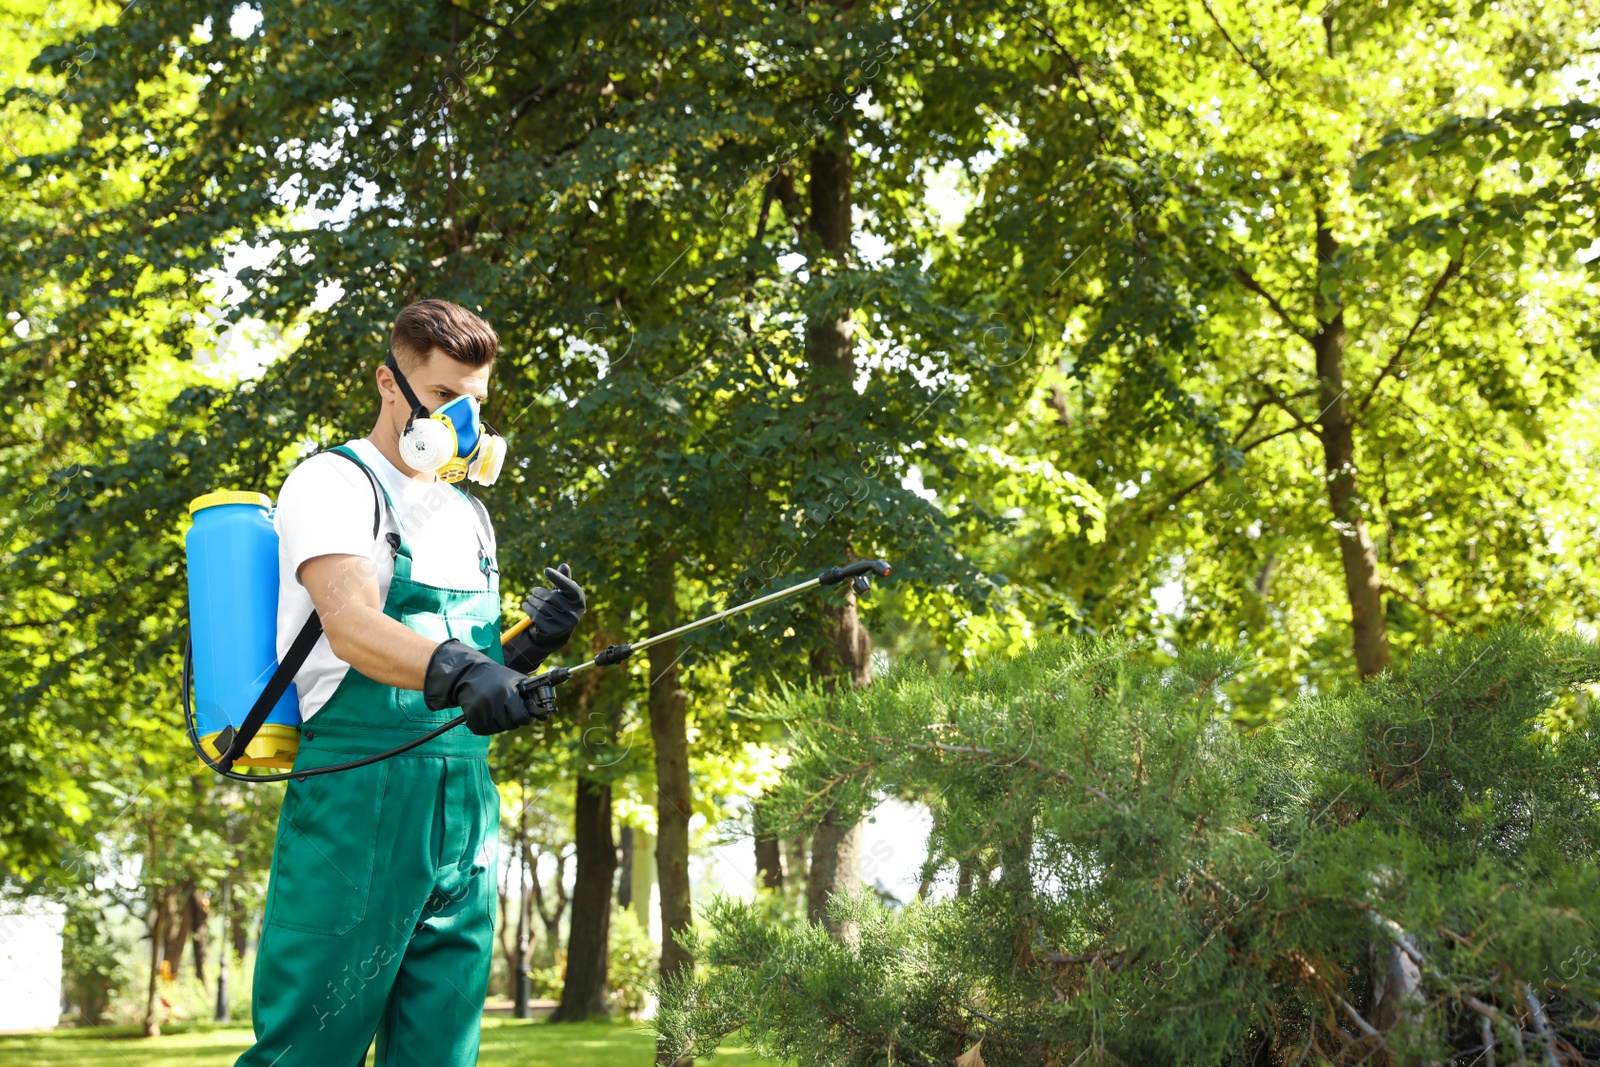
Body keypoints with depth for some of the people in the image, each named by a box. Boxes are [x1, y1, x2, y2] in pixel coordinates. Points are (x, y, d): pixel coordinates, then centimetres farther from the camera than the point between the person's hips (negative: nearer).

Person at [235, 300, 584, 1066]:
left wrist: (526, 646, 2)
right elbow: (350, 626, -21)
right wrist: (457, 671, -39)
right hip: (360, 794, -7)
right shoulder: (335, 484, -2)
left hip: (465, 806, 7)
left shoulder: (468, 516, 21)